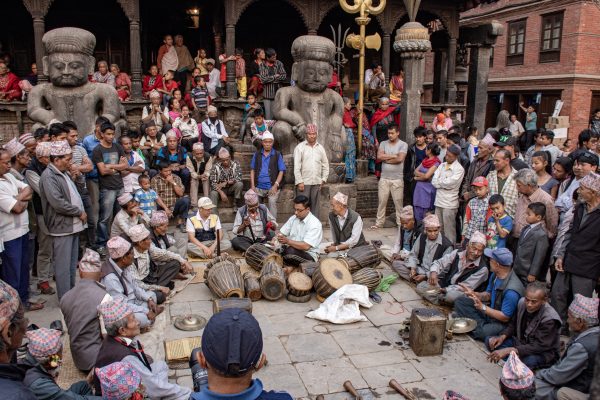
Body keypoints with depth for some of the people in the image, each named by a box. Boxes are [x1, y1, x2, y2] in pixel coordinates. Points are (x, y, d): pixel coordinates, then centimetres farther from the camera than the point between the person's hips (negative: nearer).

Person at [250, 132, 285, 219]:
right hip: (258, 187, 3)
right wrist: (252, 185, 3)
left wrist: (276, 185, -10)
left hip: (272, 188, -3)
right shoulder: (257, 154, 9)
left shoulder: (277, 155, 2)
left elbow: (281, 171, -1)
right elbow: (252, 170, 11)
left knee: (272, 203, -10)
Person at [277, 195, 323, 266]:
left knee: (291, 251, -36)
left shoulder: (315, 224, -16)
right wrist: (276, 238, -16)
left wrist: (288, 241, -33)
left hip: (309, 255, -6)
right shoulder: (293, 218, 6)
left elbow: (306, 246, -25)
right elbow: (281, 233, 7)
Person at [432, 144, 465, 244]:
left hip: (449, 204, -6)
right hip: (438, 201, 6)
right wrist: (444, 183, -11)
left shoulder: (459, 169, -8)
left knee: (449, 231, 0)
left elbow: (450, 183, -18)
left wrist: (439, 181, -2)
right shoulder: (442, 165, 11)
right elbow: (434, 181, 3)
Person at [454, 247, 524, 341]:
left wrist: (482, 307, -23)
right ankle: (482, 325, -15)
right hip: (490, 311, 9)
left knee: (481, 332, -37)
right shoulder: (495, 275, -4)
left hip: (501, 322, -9)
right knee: (460, 302, -1)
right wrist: (474, 294, -8)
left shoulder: (511, 291, -31)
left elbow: (505, 317, -24)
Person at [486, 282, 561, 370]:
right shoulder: (522, 303, -10)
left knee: (529, 360, -40)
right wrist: (502, 336, -12)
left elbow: (539, 347, -30)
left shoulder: (550, 319, -27)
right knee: (490, 341, -8)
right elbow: (513, 324, 9)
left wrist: (508, 351, -37)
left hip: (543, 352, -6)